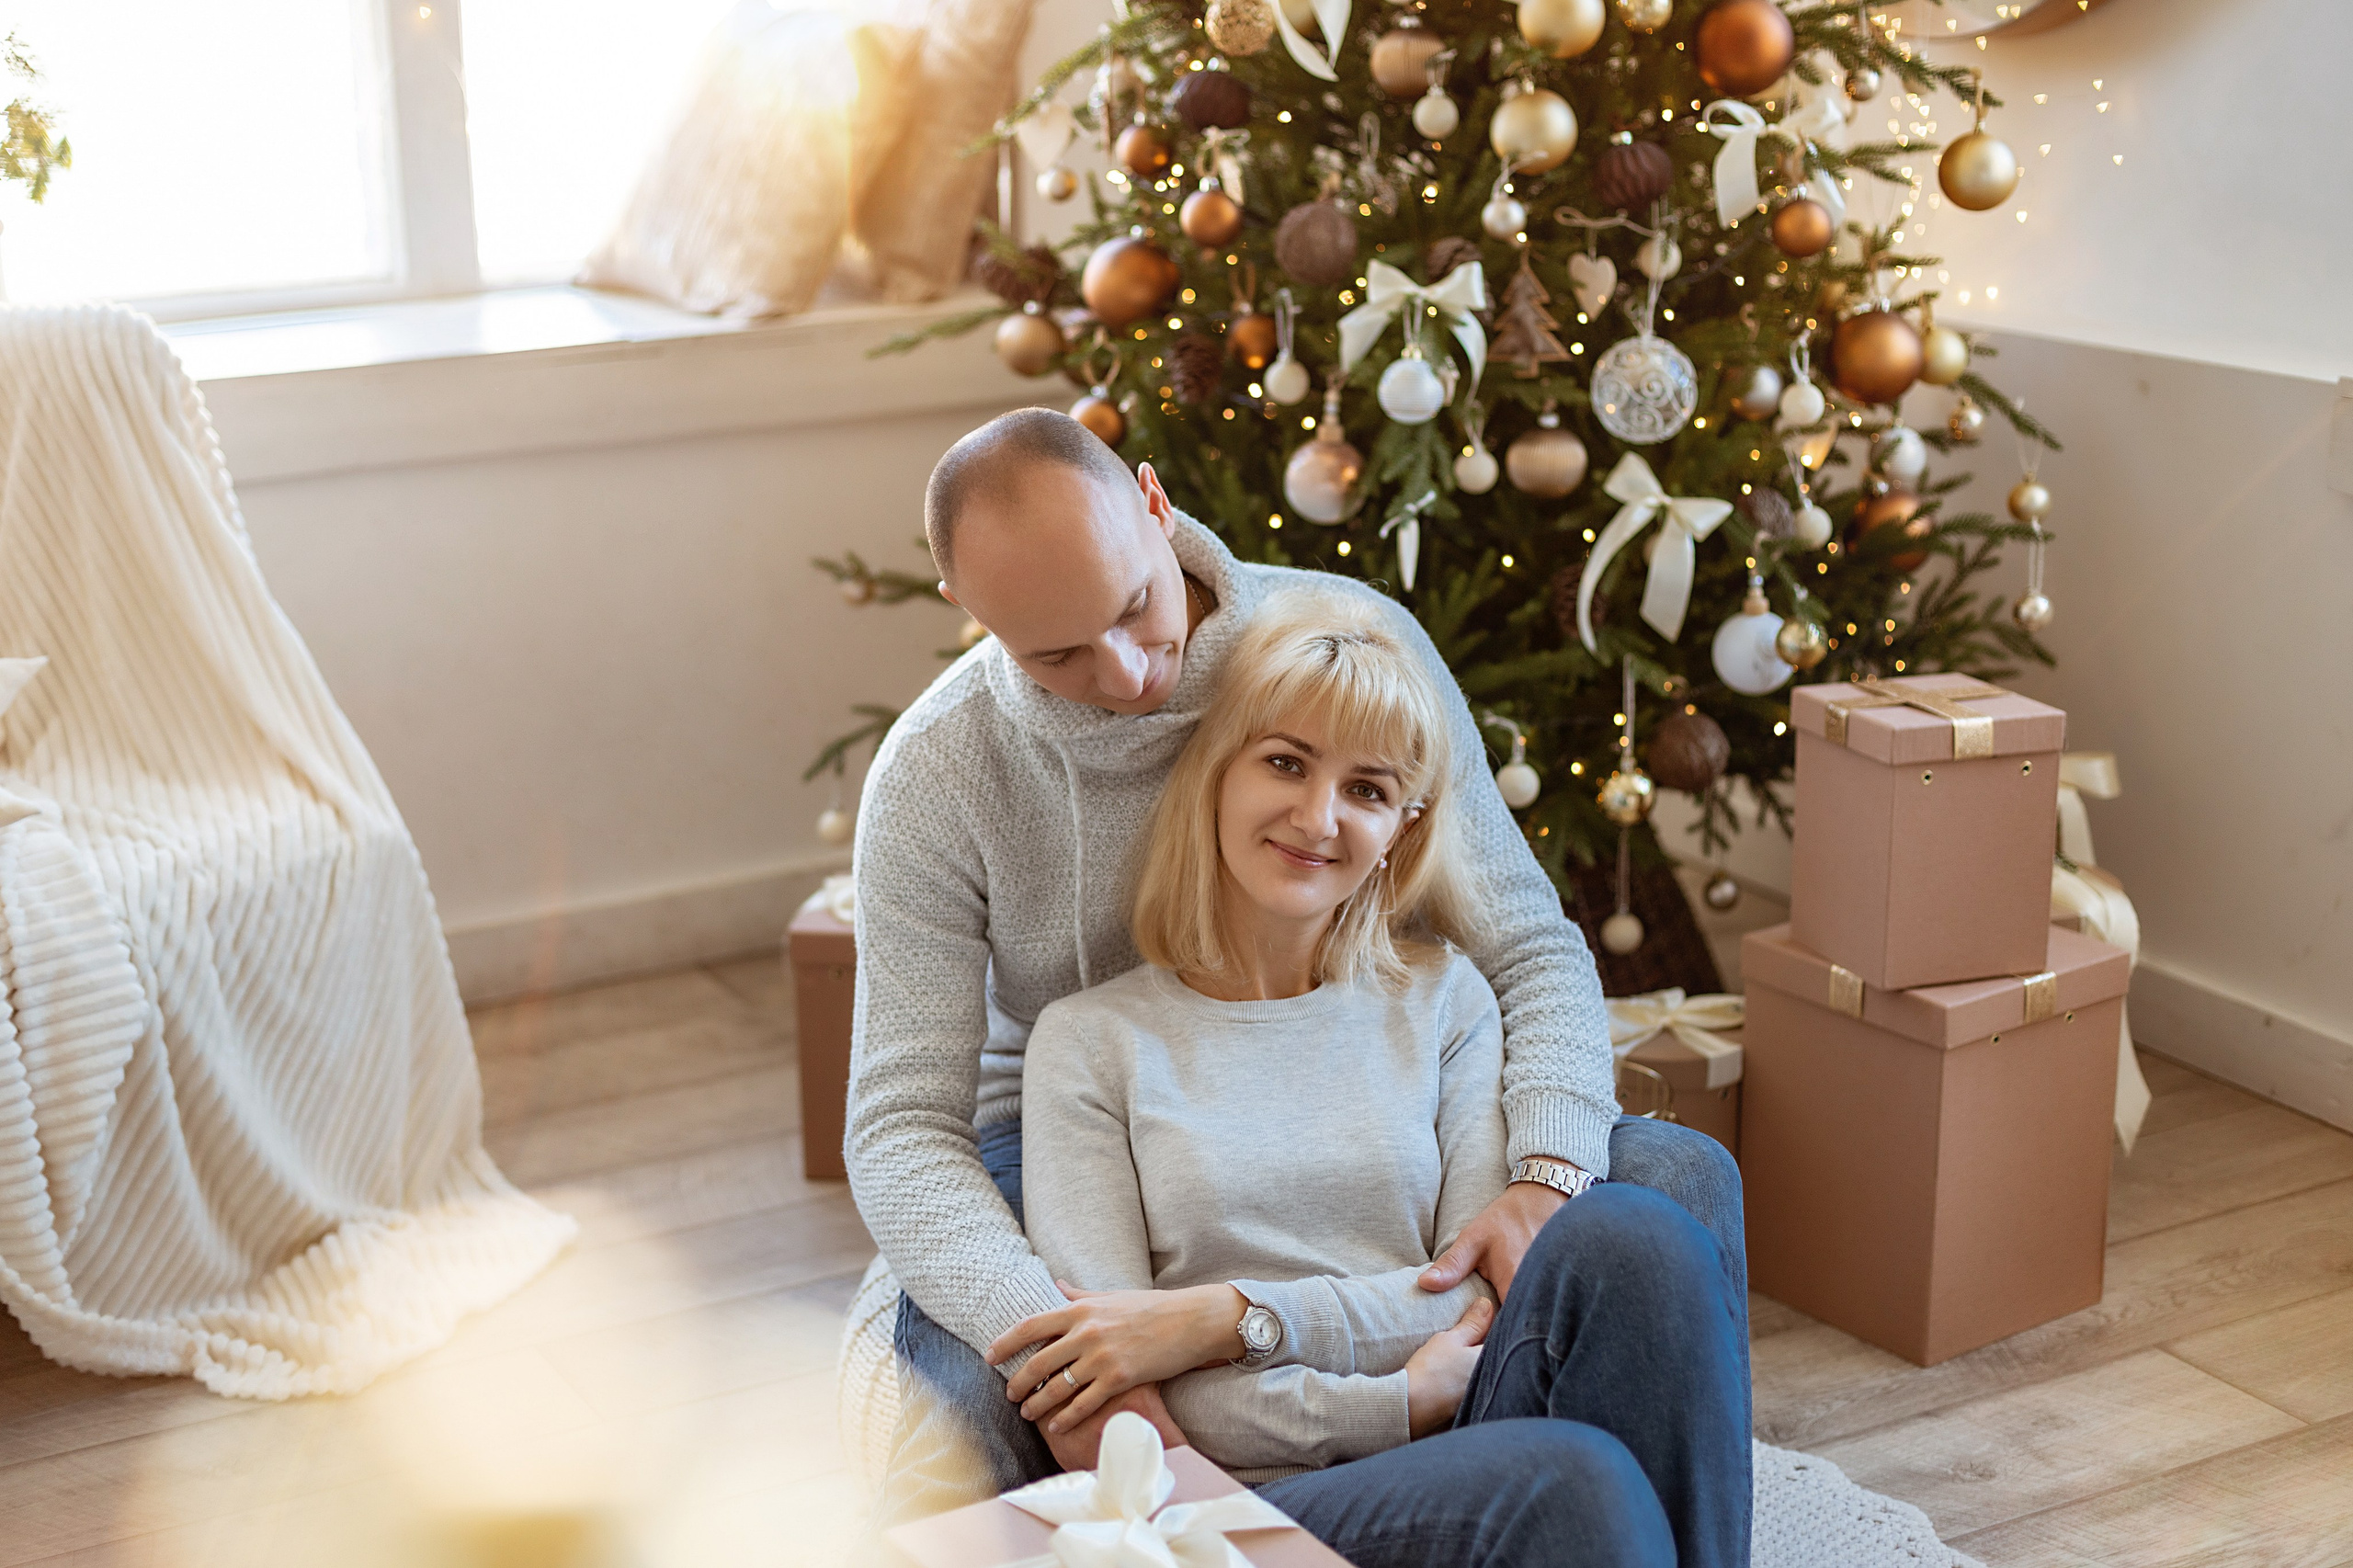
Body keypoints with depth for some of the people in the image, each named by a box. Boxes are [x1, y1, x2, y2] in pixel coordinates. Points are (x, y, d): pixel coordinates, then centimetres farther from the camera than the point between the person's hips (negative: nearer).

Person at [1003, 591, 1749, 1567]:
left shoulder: (1444, 1000, 15)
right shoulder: (1092, 1043, 7)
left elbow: (1485, 1291, 3)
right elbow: (1103, 1403, -2)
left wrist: (1230, 1319, -11)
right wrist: (1397, 1407, -13)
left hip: (1463, 1474, 4)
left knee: (1629, 1235, -28)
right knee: (1567, 1483, -36)